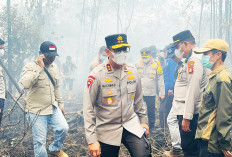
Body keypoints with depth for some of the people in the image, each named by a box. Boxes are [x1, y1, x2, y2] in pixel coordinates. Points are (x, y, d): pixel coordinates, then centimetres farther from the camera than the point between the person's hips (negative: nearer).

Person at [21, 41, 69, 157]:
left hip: (53, 108, 6)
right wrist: (39, 67, -32)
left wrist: (60, 104, 19)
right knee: (40, 141, -1)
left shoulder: (54, 67, 8)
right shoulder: (31, 67, -14)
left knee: (63, 128, -5)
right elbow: (25, 84, -34)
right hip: (37, 111, -6)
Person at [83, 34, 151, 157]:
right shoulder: (96, 75, -12)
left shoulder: (133, 72, 3)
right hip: (107, 131, -3)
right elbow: (88, 110, -11)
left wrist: (143, 120, 18)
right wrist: (92, 140, -14)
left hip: (132, 125, 3)